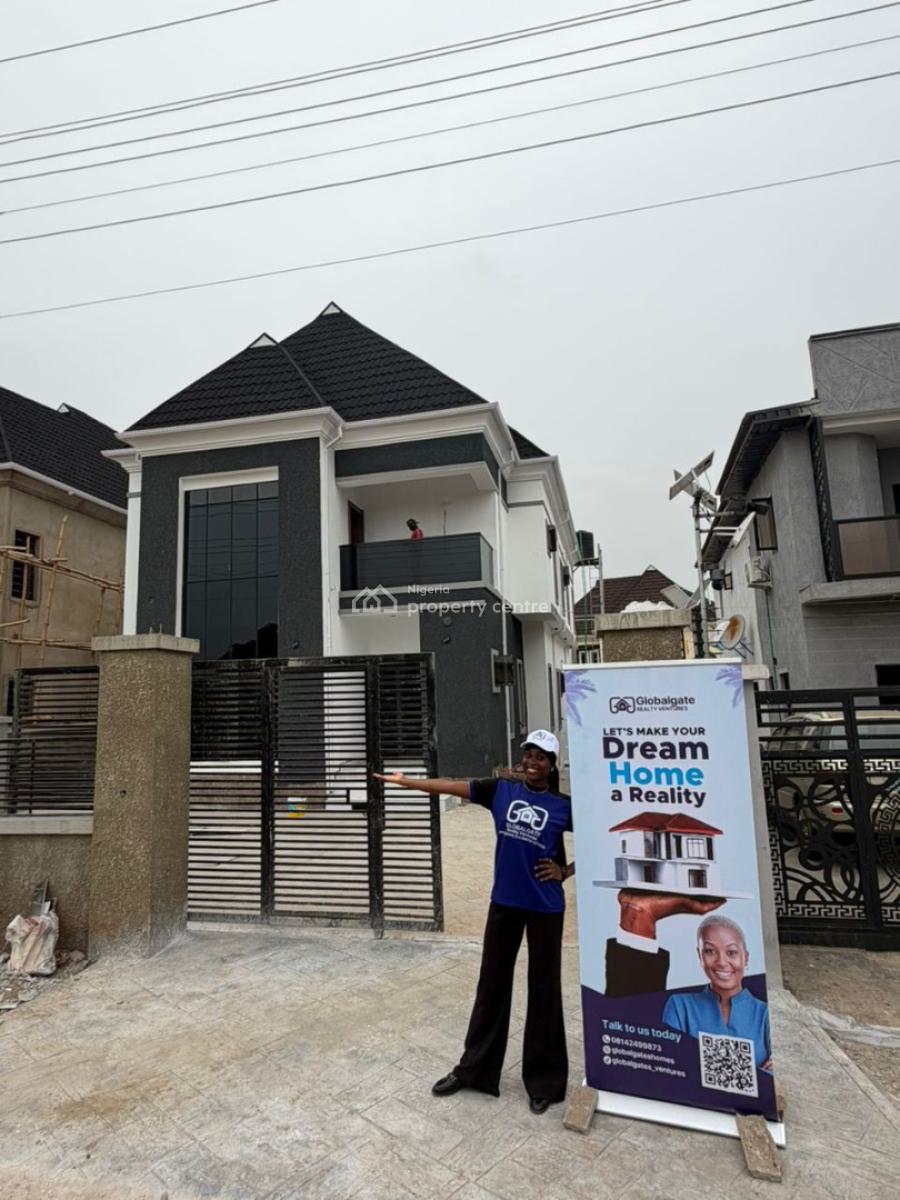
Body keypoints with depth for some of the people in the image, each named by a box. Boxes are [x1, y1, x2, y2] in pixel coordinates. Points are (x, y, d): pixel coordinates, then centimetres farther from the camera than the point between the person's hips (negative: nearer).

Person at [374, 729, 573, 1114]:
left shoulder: (564, 806, -9)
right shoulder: (501, 790, -4)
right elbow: (453, 786, -3)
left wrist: (566, 872, -6)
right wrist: (405, 781, -2)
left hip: (545, 909, -2)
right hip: (504, 903, 3)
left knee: (543, 991, 10)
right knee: (492, 984, 16)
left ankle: (544, 1081, 28)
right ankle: (473, 1069, 33)